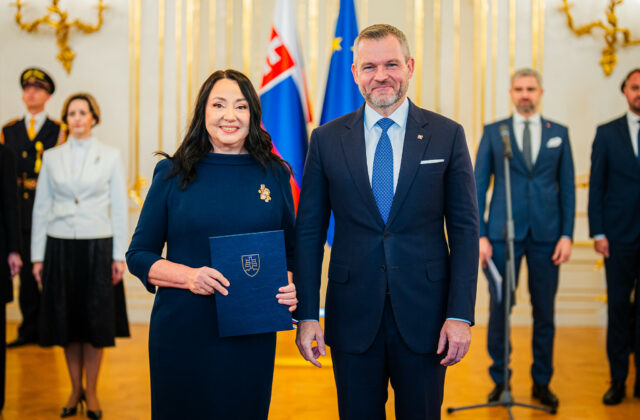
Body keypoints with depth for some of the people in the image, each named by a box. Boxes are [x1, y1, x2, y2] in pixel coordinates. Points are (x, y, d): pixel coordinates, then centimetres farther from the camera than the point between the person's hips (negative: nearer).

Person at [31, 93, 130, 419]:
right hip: (60, 246, 2)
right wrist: (37, 256, 3)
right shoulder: (51, 157, 7)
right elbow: (41, 207, 8)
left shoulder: (110, 156, 2)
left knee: (96, 320, 3)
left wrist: (119, 256, -3)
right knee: (66, 319, 6)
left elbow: (119, 207, 2)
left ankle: (91, 391, 17)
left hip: (97, 246, -1)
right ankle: (75, 389, 22)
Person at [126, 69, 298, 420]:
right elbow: (138, 255, 2)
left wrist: (291, 287, -10)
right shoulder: (173, 174, 1)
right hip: (182, 335, -1)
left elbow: (290, 251, 11)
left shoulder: (274, 174, 5)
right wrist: (188, 276, -16)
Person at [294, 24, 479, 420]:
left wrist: (460, 314, -7)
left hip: (423, 315, 0)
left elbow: (465, 229, 0)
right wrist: (307, 315, -2)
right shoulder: (327, 139, 2)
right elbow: (308, 232, 3)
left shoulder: (447, 135, 0)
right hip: (352, 316, 1)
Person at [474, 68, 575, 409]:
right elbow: (478, 185, 3)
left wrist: (567, 235, -1)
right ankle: (500, 380, 17)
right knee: (498, 308, 1)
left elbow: (567, 187, 8)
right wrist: (480, 236, -5)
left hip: (546, 234, 1)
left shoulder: (559, 133, 9)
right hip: (504, 233, -1)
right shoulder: (493, 132, 5)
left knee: (544, 311, 7)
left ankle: (542, 382, 21)